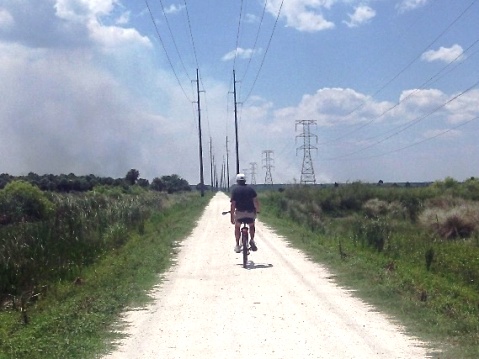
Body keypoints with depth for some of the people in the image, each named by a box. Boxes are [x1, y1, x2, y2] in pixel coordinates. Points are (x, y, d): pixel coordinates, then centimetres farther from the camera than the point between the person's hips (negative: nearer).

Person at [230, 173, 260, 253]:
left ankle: (237, 245, 13)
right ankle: (252, 240, 12)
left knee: (237, 227, 20)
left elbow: (233, 204, -6)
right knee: (251, 226, 28)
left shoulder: (235, 189, -1)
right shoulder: (250, 188, 6)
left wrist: (232, 217, -3)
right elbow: (256, 201, 0)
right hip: (250, 212, 1)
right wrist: (257, 210, 14)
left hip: (239, 212, -1)